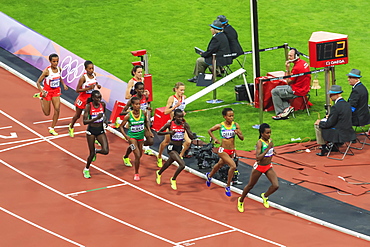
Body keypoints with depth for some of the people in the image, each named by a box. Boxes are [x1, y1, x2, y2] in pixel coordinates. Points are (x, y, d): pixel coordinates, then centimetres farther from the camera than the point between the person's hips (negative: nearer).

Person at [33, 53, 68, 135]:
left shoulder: (59, 69, -6)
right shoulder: (47, 71, -23)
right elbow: (38, 82, -18)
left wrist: (63, 84, 1)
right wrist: (42, 91, -31)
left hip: (56, 92, 4)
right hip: (47, 92, -4)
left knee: (57, 110, -7)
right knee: (47, 113, 9)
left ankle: (52, 128, 9)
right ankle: (41, 96, 36)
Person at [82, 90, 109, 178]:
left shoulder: (103, 104, -4)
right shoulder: (88, 106, -17)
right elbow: (84, 121, -20)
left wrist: (105, 120, -4)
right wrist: (96, 118, -32)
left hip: (100, 130, 3)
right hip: (91, 131, -3)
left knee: (105, 151, -12)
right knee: (92, 153, 2)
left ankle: (96, 151, 24)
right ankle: (86, 170, 29)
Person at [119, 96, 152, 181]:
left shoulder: (143, 113, -10)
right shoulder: (128, 116, -19)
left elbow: (146, 122, 12)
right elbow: (121, 126, -9)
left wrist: (149, 130, 1)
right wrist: (125, 136, -20)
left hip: (140, 136, 4)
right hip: (132, 137, -4)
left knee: (140, 155, 17)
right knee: (137, 155, -13)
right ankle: (136, 174, 5)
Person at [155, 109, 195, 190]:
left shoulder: (185, 125, -5)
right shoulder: (170, 124, -13)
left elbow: (192, 137, -9)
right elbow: (159, 132, -6)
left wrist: (186, 128, -23)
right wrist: (169, 132, -21)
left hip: (179, 147, 5)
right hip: (172, 147, -5)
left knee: (168, 163, 26)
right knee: (182, 164, -21)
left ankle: (159, 173, 57)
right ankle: (173, 180, 3)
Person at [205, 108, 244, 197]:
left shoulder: (235, 125, -6)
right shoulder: (220, 126, -12)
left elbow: (242, 138, -3)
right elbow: (209, 131, 7)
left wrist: (238, 133, -22)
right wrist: (214, 139, -6)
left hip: (232, 151, 5)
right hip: (223, 150, -5)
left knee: (220, 165, 27)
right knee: (233, 166, -22)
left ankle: (209, 176, 57)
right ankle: (228, 187, -7)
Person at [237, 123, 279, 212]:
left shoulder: (270, 141, -3)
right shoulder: (260, 142, -23)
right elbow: (257, 157, -32)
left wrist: (273, 152, -6)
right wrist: (268, 149, -35)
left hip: (268, 166, 5)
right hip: (259, 167, -5)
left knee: (275, 185, -9)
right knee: (250, 186, 13)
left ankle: (265, 196, 21)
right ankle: (241, 200, 38)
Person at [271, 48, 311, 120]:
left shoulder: (297, 68, -25)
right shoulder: (304, 62, 5)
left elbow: (289, 82, -14)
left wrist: (287, 69, -12)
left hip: (298, 91, -10)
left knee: (274, 92, -2)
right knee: (278, 88, 21)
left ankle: (280, 113, 1)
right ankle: (287, 107, 9)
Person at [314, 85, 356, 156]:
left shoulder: (335, 107, -23)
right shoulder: (347, 104, 3)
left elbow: (330, 124, -17)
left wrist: (320, 122, 0)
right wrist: (330, 117, 17)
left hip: (339, 135, -9)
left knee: (317, 126, 5)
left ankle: (324, 149, 11)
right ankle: (335, 145, 31)